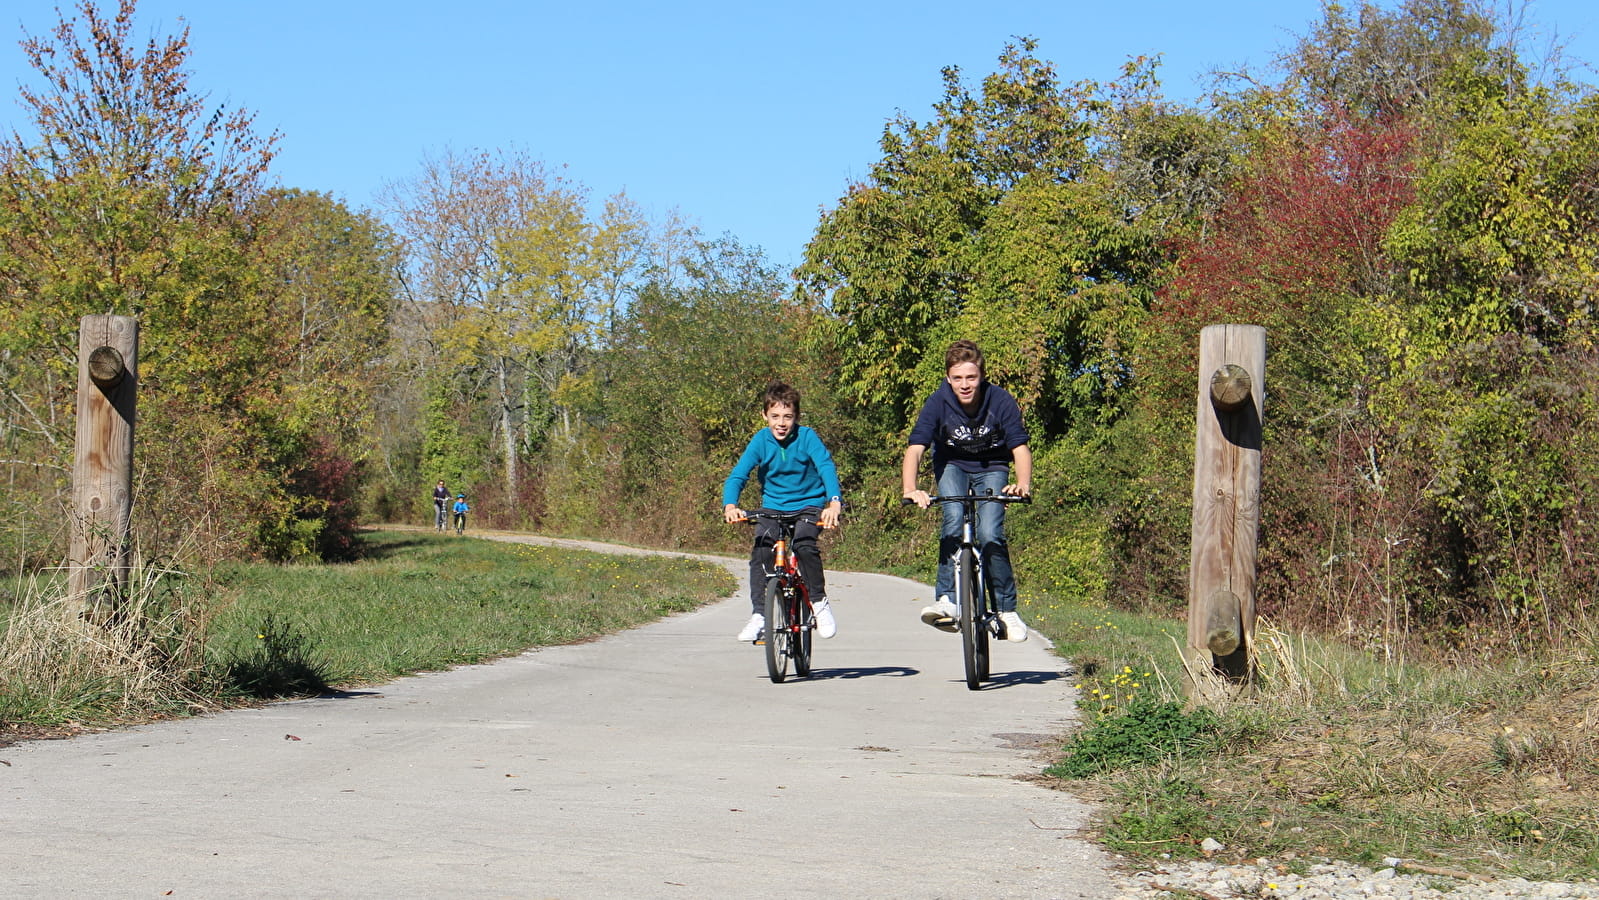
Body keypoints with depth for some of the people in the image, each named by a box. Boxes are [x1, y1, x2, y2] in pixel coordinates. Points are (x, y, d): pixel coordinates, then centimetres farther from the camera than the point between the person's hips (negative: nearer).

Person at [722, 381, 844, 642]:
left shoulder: (807, 437, -15)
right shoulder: (761, 440, -10)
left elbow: (826, 467, -26)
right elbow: (738, 474, -16)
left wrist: (835, 502, -45)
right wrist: (729, 505, -36)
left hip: (808, 505, -2)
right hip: (773, 506, 2)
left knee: (804, 545, -29)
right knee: (760, 551, -20)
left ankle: (819, 602, -9)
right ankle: (758, 614, -9)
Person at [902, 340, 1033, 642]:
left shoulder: (1000, 401, -24)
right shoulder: (938, 403, -24)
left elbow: (1020, 448, -27)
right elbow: (915, 449, -31)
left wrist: (1023, 483, -48)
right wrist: (910, 489, -49)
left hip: (991, 469, 0)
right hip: (952, 466, 1)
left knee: (990, 534, -20)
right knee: (954, 519, -28)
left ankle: (1006, 609, -3)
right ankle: (948, 602, -28)